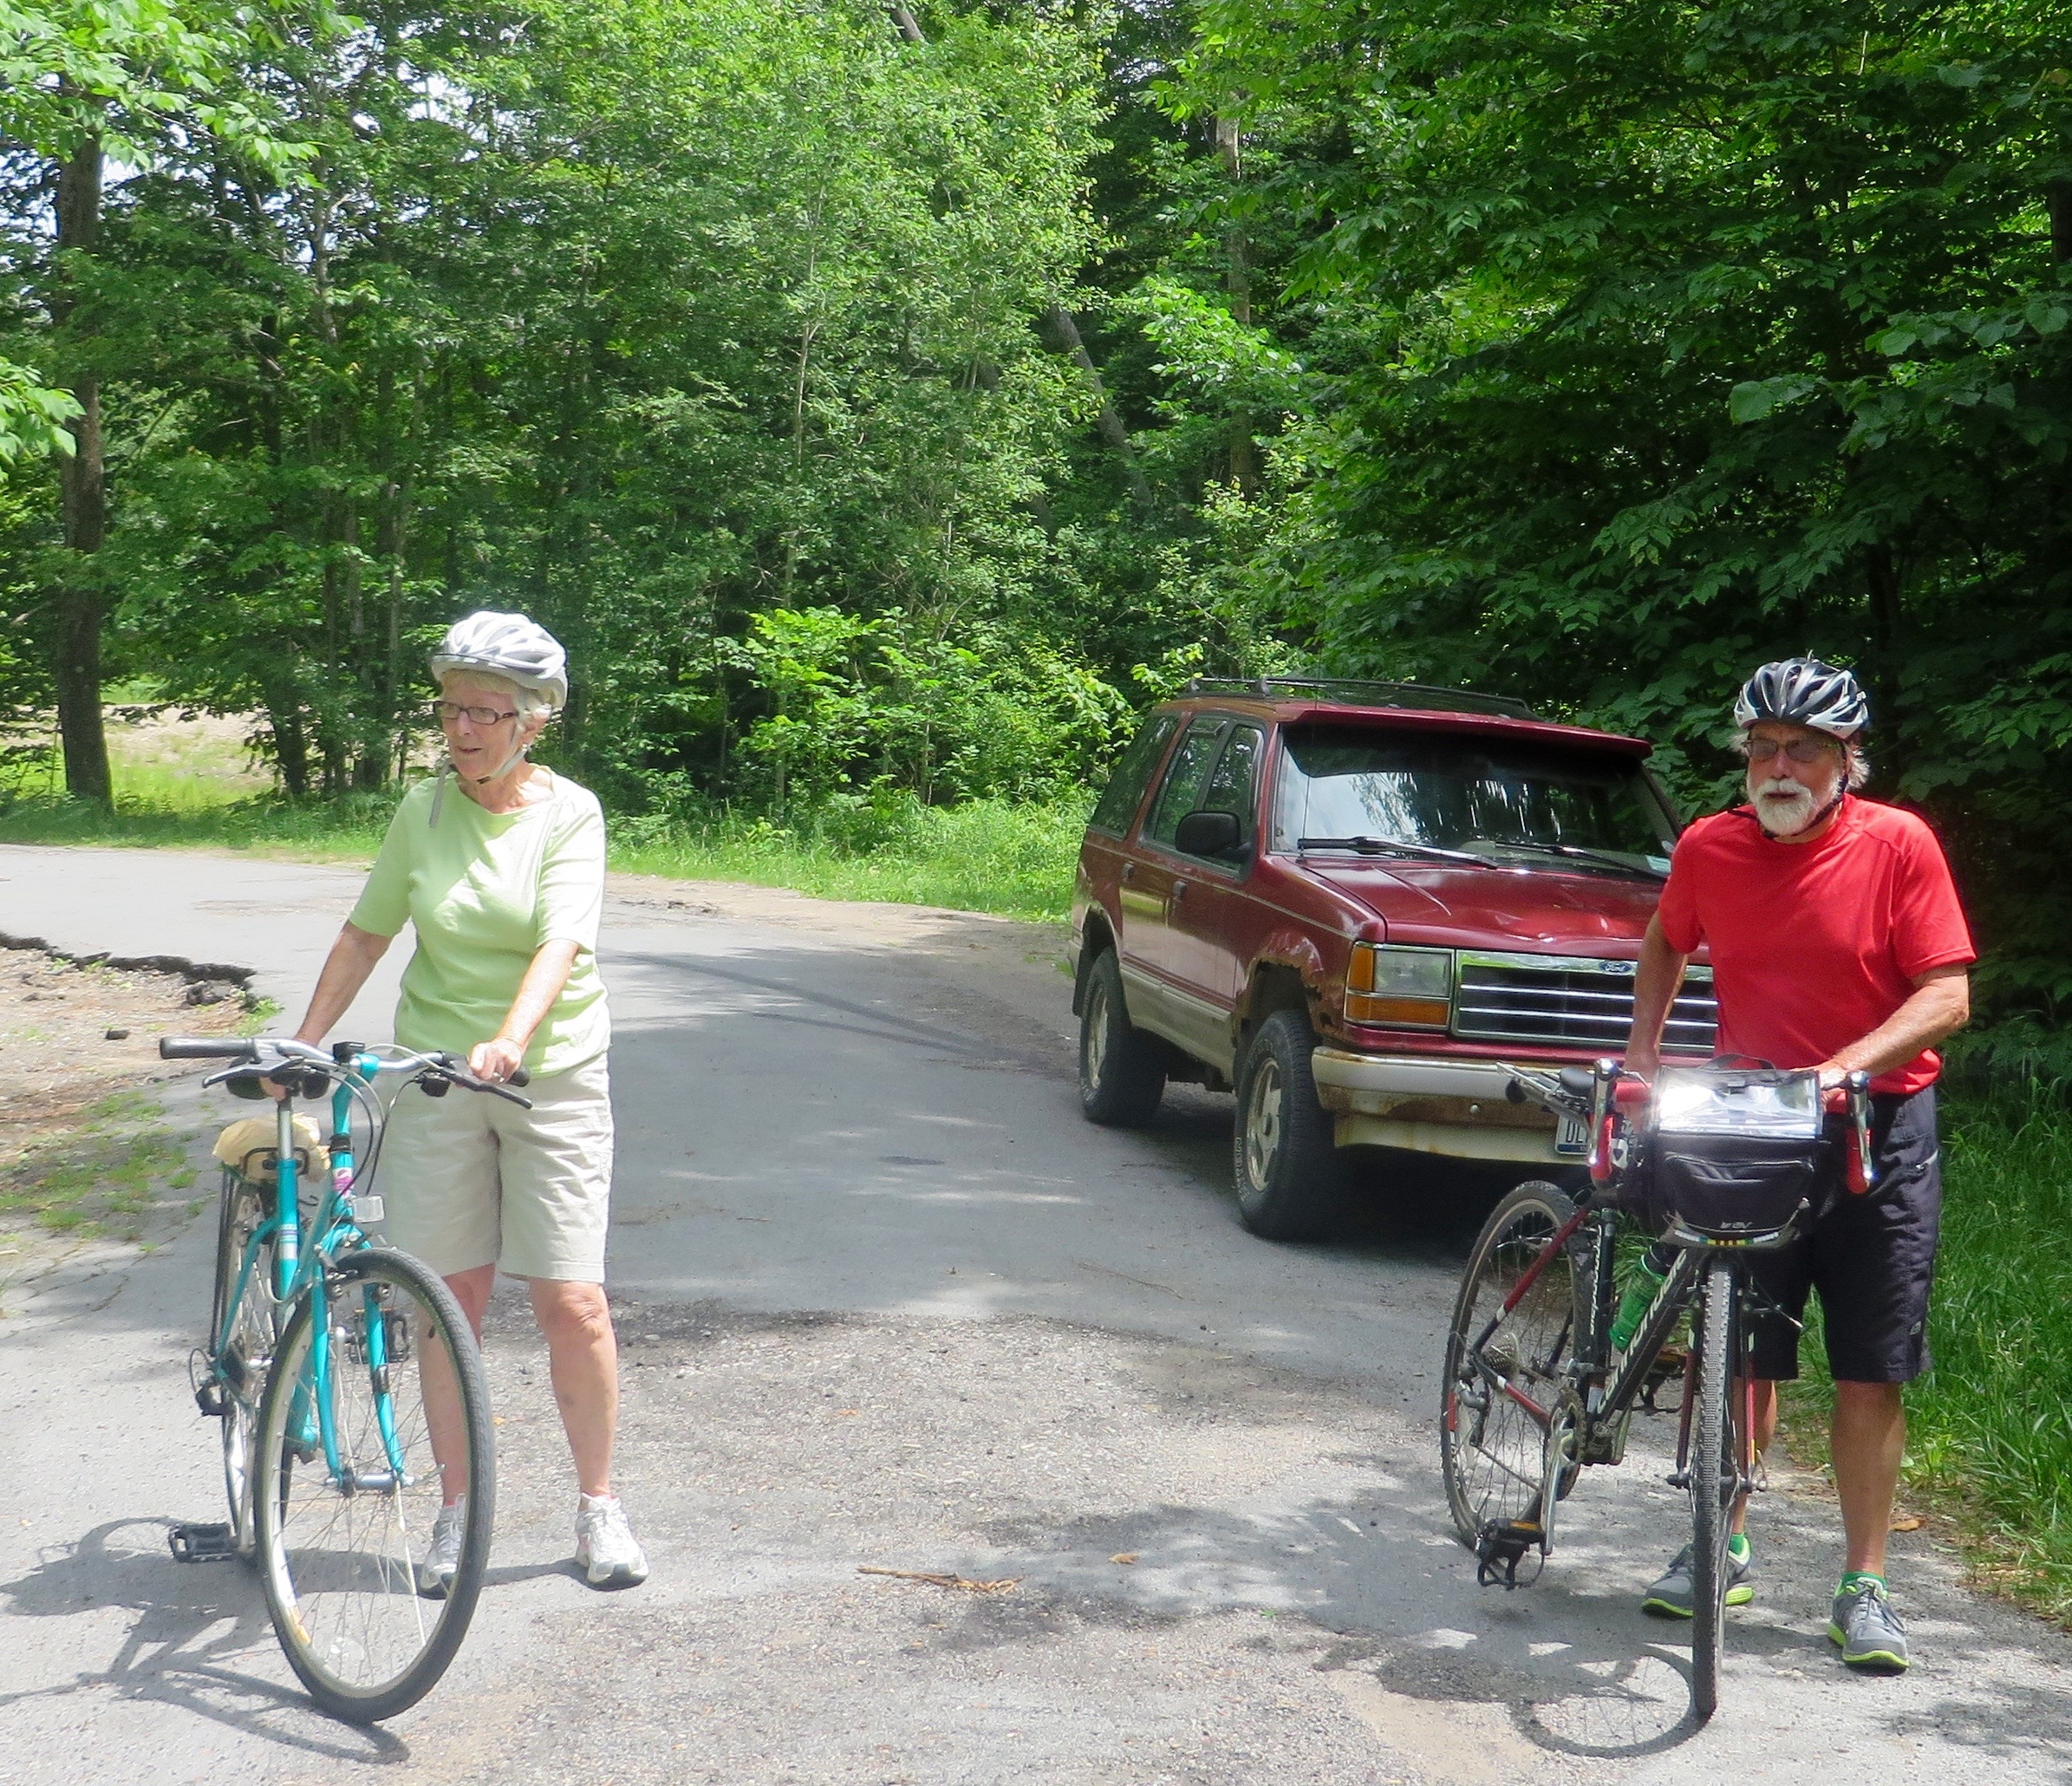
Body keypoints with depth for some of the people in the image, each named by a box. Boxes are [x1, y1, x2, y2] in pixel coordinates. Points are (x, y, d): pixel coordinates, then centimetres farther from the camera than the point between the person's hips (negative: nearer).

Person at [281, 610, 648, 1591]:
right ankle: (458, 1510, 17)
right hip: (433, 1076, 3)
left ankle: (598, 1505, 13)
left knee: (571, 1300, -4)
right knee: (450, 1296, 3)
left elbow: (561, 941, -20)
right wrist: (302, 1043, 8)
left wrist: (511, 1039, -35)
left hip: (552, 1076, -2)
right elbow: (367, 930, 12)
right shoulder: (424, 808, 2)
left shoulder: (570, 812, -6)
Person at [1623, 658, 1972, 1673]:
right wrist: (1641, 1052, 7)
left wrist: (1849, 1063, -25)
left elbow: (1946, 995, -11)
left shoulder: (1898, 846, -8)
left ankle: (1864, 1588, 11)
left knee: (1870, 1376, 1)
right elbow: (1665, 948, 20)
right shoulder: (1709, 849, 1)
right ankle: (1724, 1548, 25)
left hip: (1876, 1131, -2)